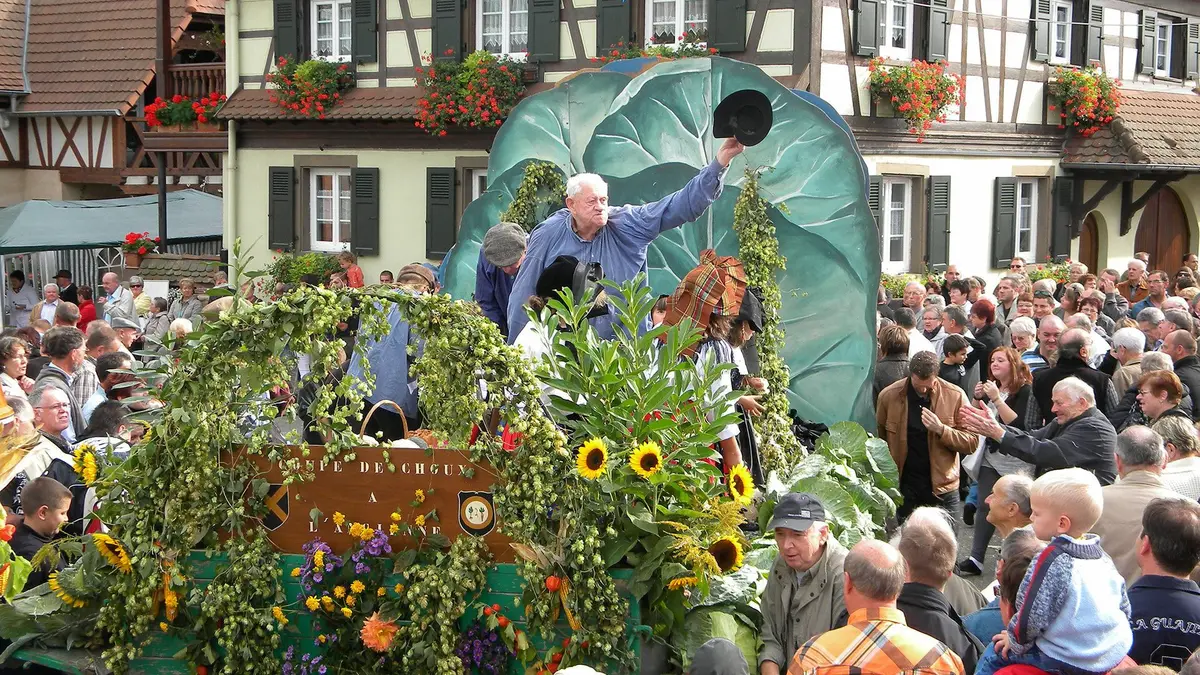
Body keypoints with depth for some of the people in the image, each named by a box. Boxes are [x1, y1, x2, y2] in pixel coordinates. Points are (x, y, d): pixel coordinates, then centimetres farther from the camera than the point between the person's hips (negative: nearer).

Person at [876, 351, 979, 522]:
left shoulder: (955, 396, -7)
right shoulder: (889, 396, -6)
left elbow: (972, 443, -5)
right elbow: (879, 439, 7)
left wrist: (941, 429, -21)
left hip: (942, 488, 0)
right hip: (905, 488, 1)